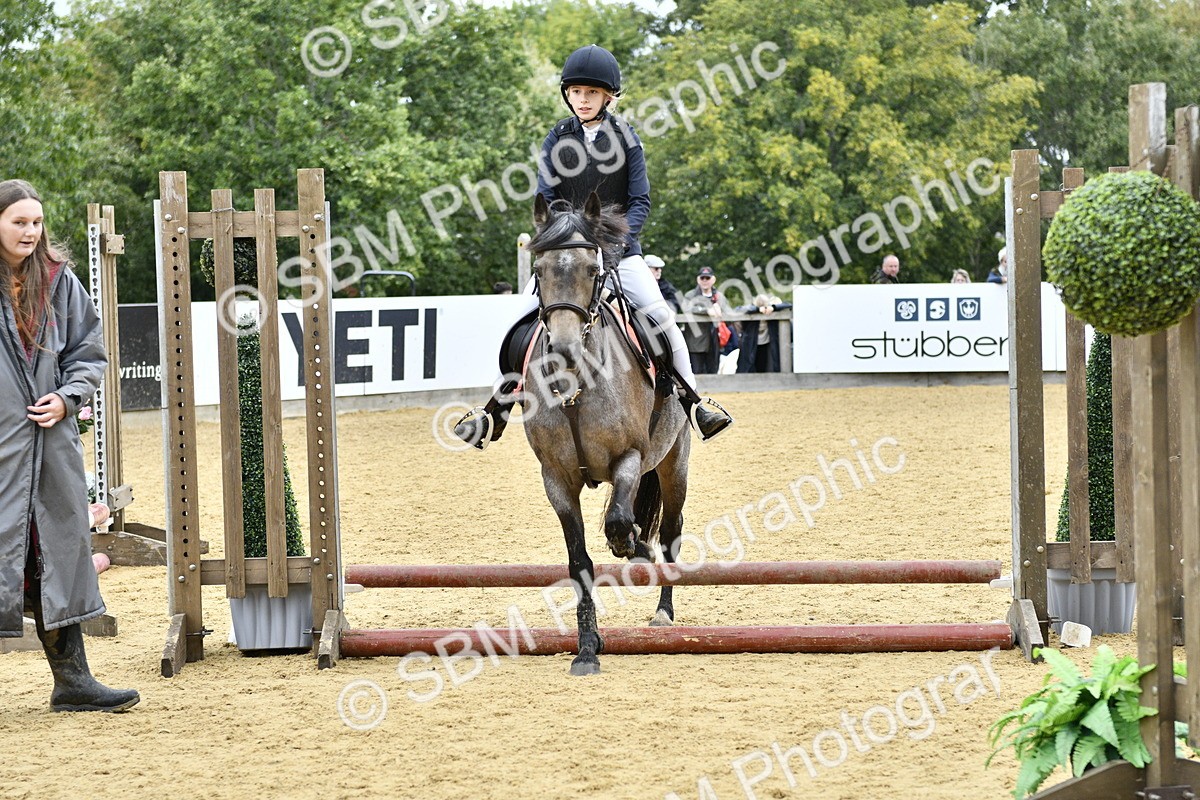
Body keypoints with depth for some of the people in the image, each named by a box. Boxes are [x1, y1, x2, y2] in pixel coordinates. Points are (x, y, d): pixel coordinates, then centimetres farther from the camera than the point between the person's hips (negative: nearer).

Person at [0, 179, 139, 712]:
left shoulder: (58, 281, 8)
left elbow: (89, 352, 15)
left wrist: (67, 397, -1)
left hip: (51, 440, 5)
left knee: (60, 548, 10)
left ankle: (72, 680, 16)